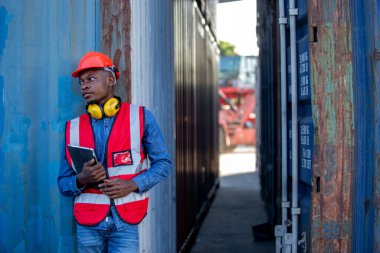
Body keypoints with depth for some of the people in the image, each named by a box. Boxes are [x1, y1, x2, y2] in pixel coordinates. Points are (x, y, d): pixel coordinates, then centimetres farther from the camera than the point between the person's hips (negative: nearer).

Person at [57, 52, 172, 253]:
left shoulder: (141, 117, 1)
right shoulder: (73, 128, 6)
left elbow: (163, 163, 4)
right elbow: (63, 184, 9)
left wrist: (133, 184, -11)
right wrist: (81, 179, -13)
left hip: (125, 222, -2)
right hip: (88, 223, 2)